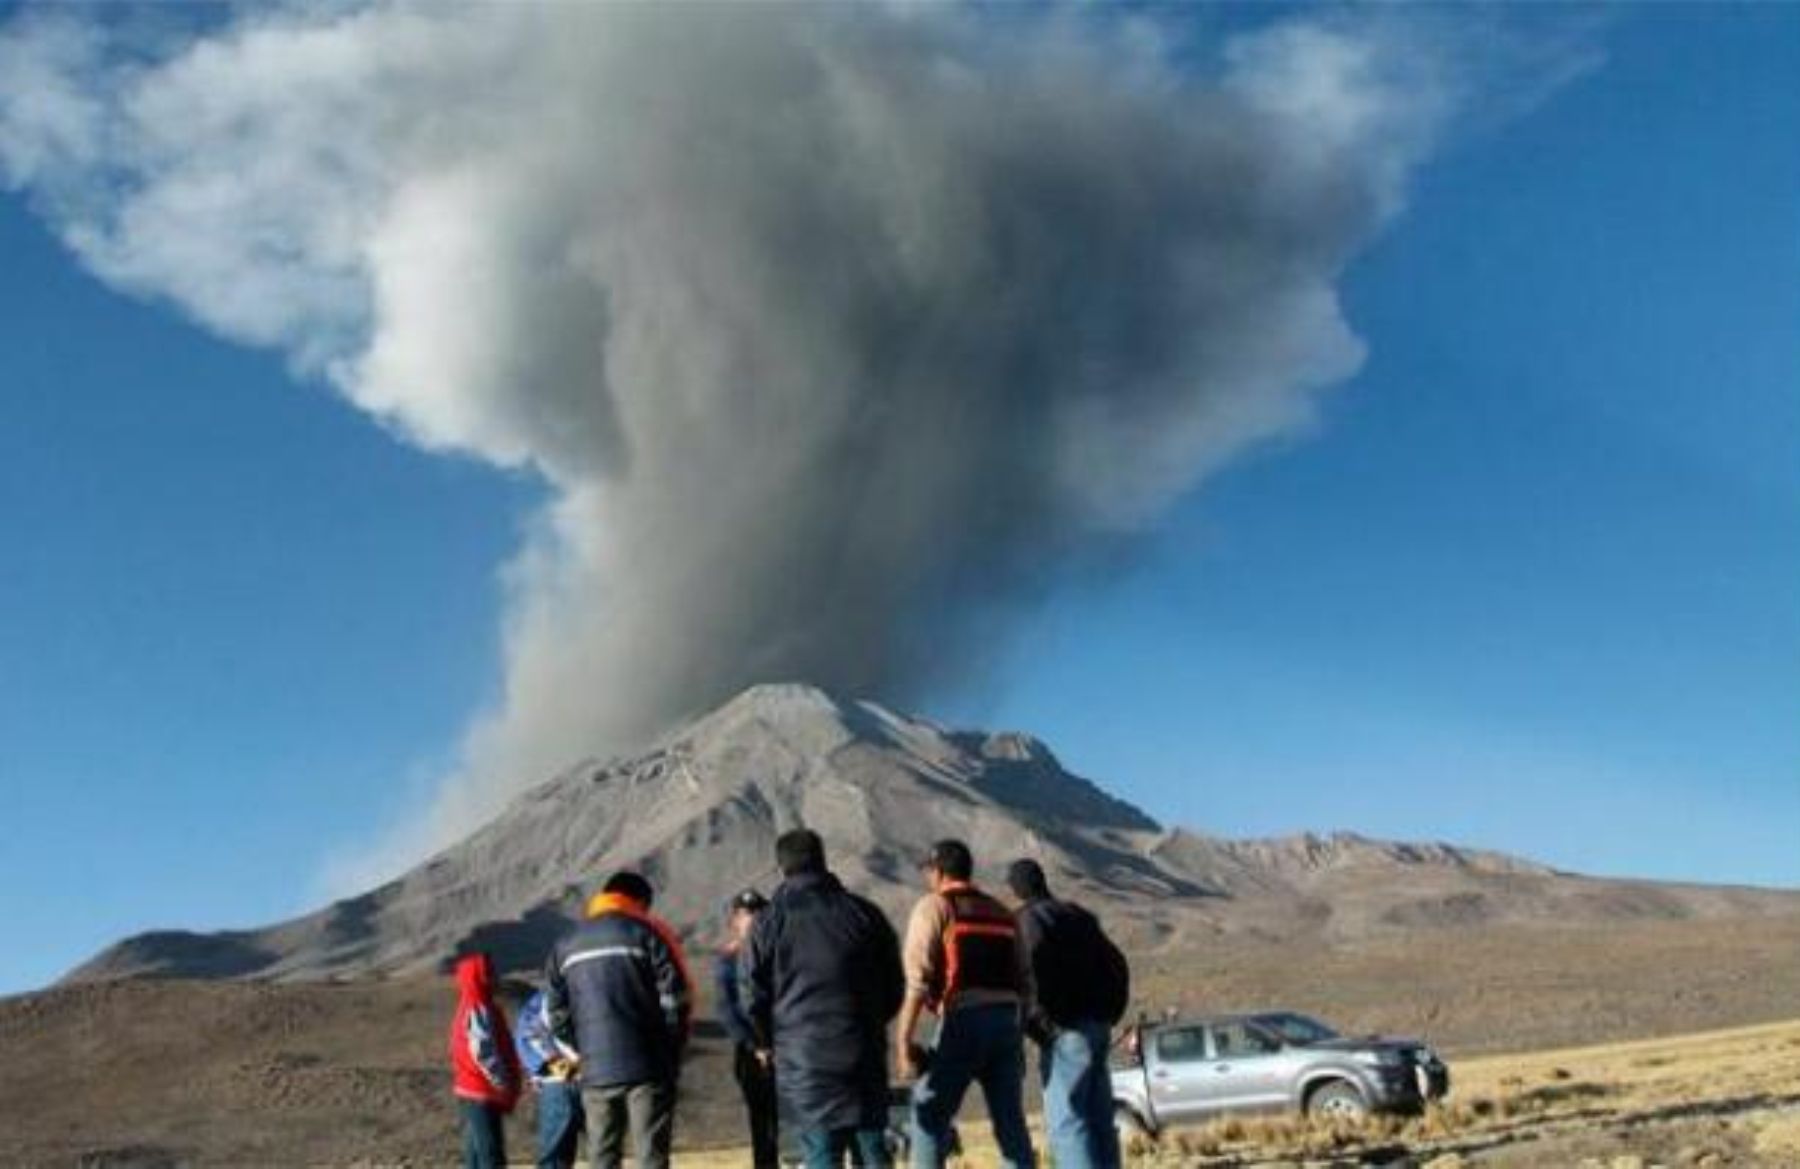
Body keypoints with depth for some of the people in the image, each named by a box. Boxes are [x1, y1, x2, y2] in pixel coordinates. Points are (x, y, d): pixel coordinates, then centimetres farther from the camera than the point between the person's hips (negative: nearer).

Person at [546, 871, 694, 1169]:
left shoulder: (565, 947, 12)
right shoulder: (648, 934, -1)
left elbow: (558, 1016, 9)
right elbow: (677, 999, -7)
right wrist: (670, 1051, 6)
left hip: (596, 1074, 4)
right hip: (647, 1068, -4)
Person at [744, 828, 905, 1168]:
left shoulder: (768, 923, -2)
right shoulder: (865, 914, 4)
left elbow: (755, 999, -1)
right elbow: (894, 987, 8)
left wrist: (771, 1043, 16)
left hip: (804, 1060, -2)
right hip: (864, 1056, 2)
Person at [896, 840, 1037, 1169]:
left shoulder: (934, 906, 3)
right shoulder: (1002, 913, 22)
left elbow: (918, 978, -8)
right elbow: (1024, 982, 19)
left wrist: (904, 1041, -10)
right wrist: (1018, 1040, 24)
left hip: (964, 1020, -6)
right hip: (1007, 1019, 6)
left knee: (930, 1114, 2)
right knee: (1010, 1121, 10)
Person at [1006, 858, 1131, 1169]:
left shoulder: (1028, 919, -5)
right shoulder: (1078, 916, 19)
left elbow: (1037, 969, -21)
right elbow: (1117, 965, 19)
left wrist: (1041, 1018, -14)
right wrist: (1110, 1012, 20)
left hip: (1068, 1029, -8)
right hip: (1098, 1024, 8)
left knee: (1065, 1120, -9)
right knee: (1098, 1118, 8)